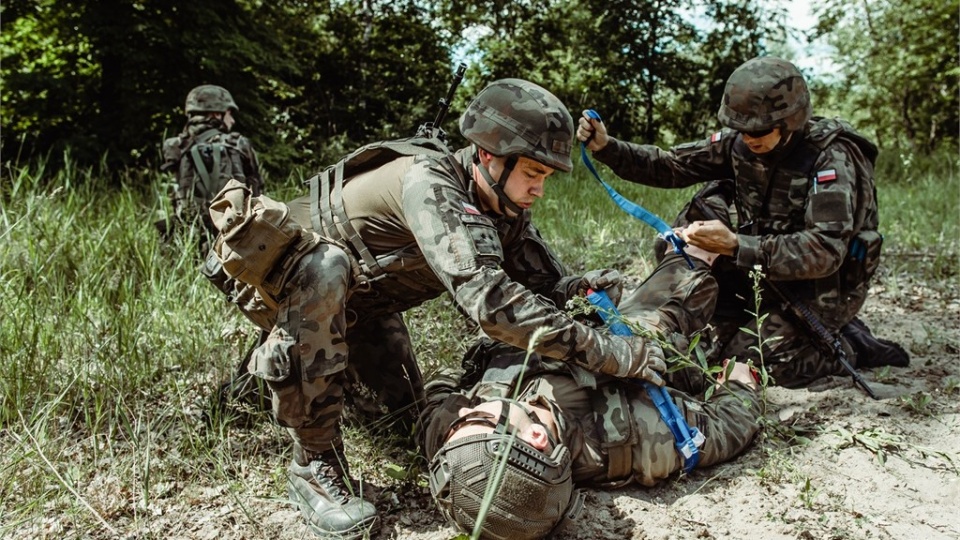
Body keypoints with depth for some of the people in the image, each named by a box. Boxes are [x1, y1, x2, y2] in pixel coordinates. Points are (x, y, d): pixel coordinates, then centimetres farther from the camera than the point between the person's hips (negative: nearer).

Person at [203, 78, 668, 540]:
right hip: (276, 270, -7)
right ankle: (314, 463, -25)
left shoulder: (504, 207, -13)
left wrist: (580, 287, -26)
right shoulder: (428, 184, -39)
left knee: (404, 412, 7)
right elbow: (486, 298, -49)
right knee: (324, 268, -41)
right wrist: (611, 353, -47)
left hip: (357, 298, 8)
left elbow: (541, 281, -3)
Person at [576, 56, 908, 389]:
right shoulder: (738, 142, -8)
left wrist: (735, 245, -40)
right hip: (765, 271, 7)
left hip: (818, 286, -6)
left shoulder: (832, 159, -24)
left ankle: (852, 345, 4)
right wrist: (606, 147, -18)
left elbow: (825, 252, -32)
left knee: (752, 359, -16)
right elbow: (669, 166, -4)